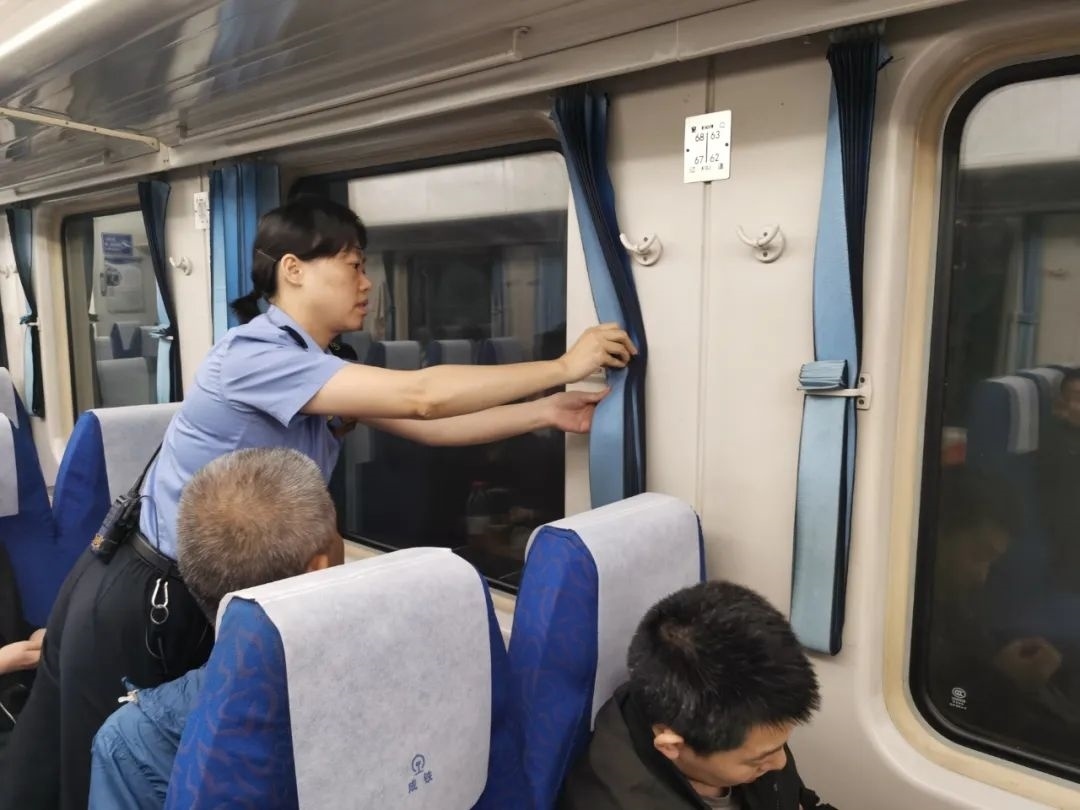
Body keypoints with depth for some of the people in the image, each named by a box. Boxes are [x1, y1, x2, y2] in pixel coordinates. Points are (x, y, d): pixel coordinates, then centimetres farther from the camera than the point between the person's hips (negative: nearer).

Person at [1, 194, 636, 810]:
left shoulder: (320, 371, 4)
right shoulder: (254, 354, -25)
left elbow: (428, 427, 2)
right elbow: (421, 396, -31)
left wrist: (549, 412, -4)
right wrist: (564, 366, -23)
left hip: (202, 602, 8)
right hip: (136, 601, -8)